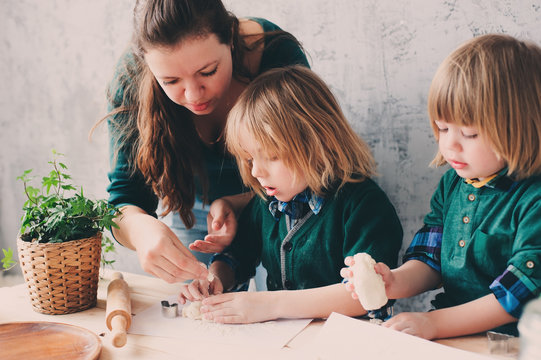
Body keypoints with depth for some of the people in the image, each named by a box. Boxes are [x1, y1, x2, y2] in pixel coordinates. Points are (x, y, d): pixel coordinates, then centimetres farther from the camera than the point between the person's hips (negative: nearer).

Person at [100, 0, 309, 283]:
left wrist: (235, 204, -43)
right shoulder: (132, 77, -29)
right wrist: (141, 228, -51)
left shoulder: (281, 58, -34)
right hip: (193, 210, 2)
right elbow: (126, 194, -27)